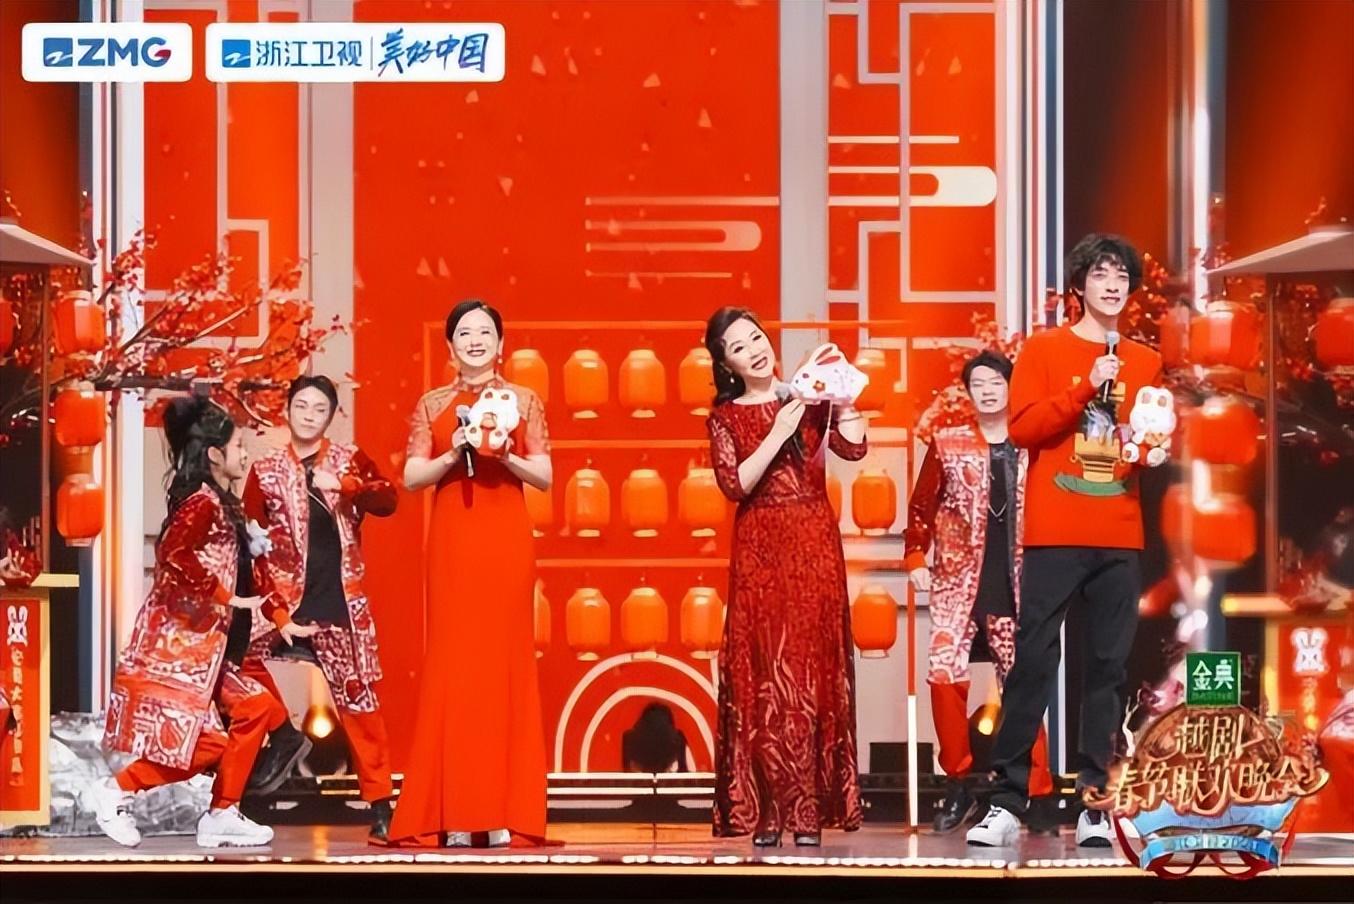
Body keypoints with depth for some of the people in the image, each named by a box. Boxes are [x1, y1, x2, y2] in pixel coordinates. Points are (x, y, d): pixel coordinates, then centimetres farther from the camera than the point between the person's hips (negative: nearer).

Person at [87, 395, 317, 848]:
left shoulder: (226, 506, 17)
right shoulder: (202, 502, -13)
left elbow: (251, 568, 22)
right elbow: (174, 555, -30)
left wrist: (283, 621, 20)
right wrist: (226, 599, -24)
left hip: (204, 648, 10)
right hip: (176, 645, -10)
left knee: (259, 709, 11)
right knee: (202, 744, -13)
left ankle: (222, 815, 12)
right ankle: (114, 791, -1)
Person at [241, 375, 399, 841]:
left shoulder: (351, 460, 7)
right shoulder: (266, 470, 6)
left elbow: (388, 499, -9)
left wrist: (344, 485, -25)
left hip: (338, 602, -1)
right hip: (285, 595, 1)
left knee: (357, 696, 1)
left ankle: (379, 802, 8)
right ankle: (283, 734, 2)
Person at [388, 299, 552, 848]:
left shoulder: (523, 401, 8)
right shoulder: (433, 405, 10)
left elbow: (544, 476, 5)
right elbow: (411, 477, 5)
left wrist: (507, 458, -12)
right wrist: (451, 457, -11)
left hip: (506, 541, 0)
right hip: (452, 541, 0)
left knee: (505, 661, -3)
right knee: (451, 662, -4)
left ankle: (501, 812, -2)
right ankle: (454, 815, -3)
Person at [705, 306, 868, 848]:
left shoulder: (808, 398, 10)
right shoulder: (725, 417, 5)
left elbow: (854, 447, -5)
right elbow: (734, 484, -9)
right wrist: (777, 434, -13)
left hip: (815, 546, 1)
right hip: (759, 552, -1)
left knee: (816, 672, -1)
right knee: (763, 678, -5)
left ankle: (810, 809, 0)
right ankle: (765, 811, -4)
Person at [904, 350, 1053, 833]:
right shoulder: (946, 444, 4)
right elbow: (921, 505, 9)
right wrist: (915, 560, 4)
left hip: (1016, 589, 0)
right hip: (958, 584, 0)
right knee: (944, 676, -12)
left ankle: (1037, 793, 9)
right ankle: (959, 786, 1)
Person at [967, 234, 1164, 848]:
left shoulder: (1144, 362, 15)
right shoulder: (1044, 350, 5)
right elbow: (1022, 428, -6)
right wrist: (1087, 387, -13)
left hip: (1120, 540, 3)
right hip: (1055, 537, -3)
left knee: (1108, 668, 1)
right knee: (1032, 663, -7)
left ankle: (1094, 805, 1)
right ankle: (1007, 803, -6)